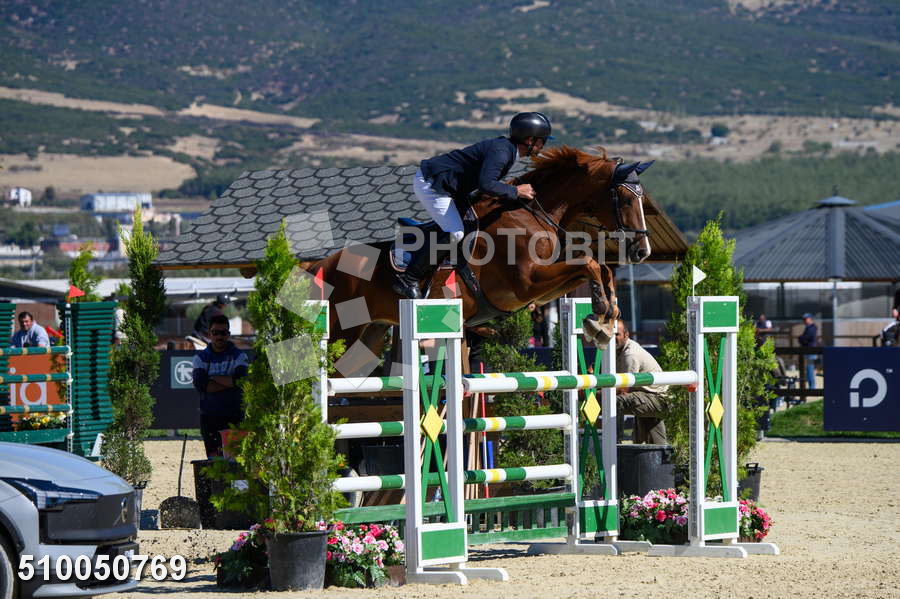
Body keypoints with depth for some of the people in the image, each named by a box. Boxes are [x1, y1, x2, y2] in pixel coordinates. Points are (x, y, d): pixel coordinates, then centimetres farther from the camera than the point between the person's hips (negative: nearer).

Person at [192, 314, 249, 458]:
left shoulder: (238, 356, 7)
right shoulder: (201, 357, 10)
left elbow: (241, 380, -12)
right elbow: (199, 384, -7)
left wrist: (214, 378, -6)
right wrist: (228, 383, -9)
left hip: (234, 417, -1)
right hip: (209, 417, 1)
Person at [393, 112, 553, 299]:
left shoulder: (506, 148, 11)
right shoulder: (501, 151, -22)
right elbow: (486, 184, -34)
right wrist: (516, 191, -23)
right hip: (430, 184, -11)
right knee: (454, 233, -19)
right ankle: (408, 278, -15)